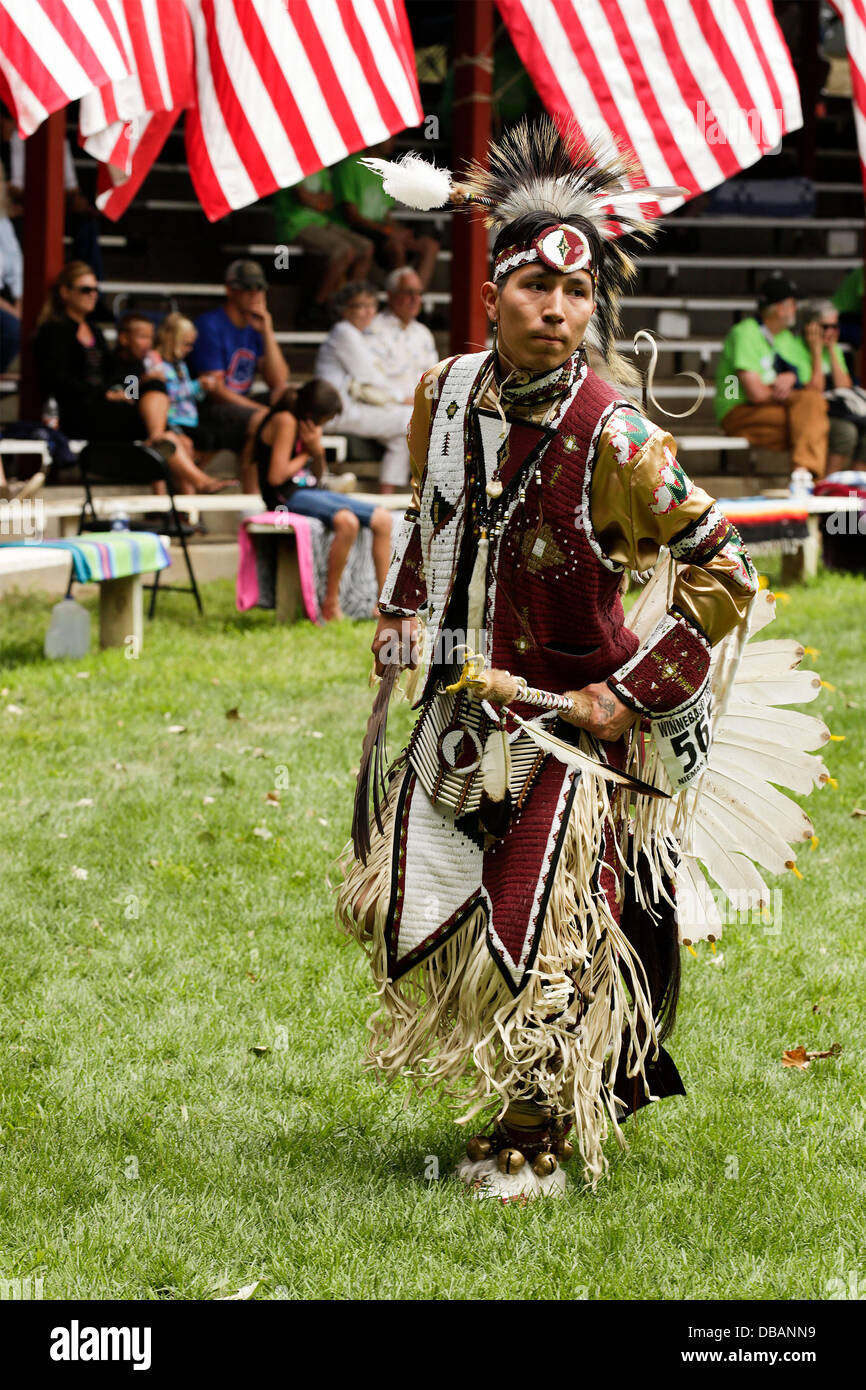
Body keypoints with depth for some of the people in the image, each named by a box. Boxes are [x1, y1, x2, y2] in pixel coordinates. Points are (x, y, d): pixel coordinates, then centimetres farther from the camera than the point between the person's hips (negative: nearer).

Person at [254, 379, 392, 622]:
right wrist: (306, 454, -5)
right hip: (287, 496, -10)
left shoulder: (311, 426, 13)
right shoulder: (286, 422, -15)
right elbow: (276, 476, -22)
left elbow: (317, 476, 15)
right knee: (346, 521, -35)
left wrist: (317, 451, -6)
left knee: (382, 519, 1)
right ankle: (330, 604, -27)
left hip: (310, 492, 10)